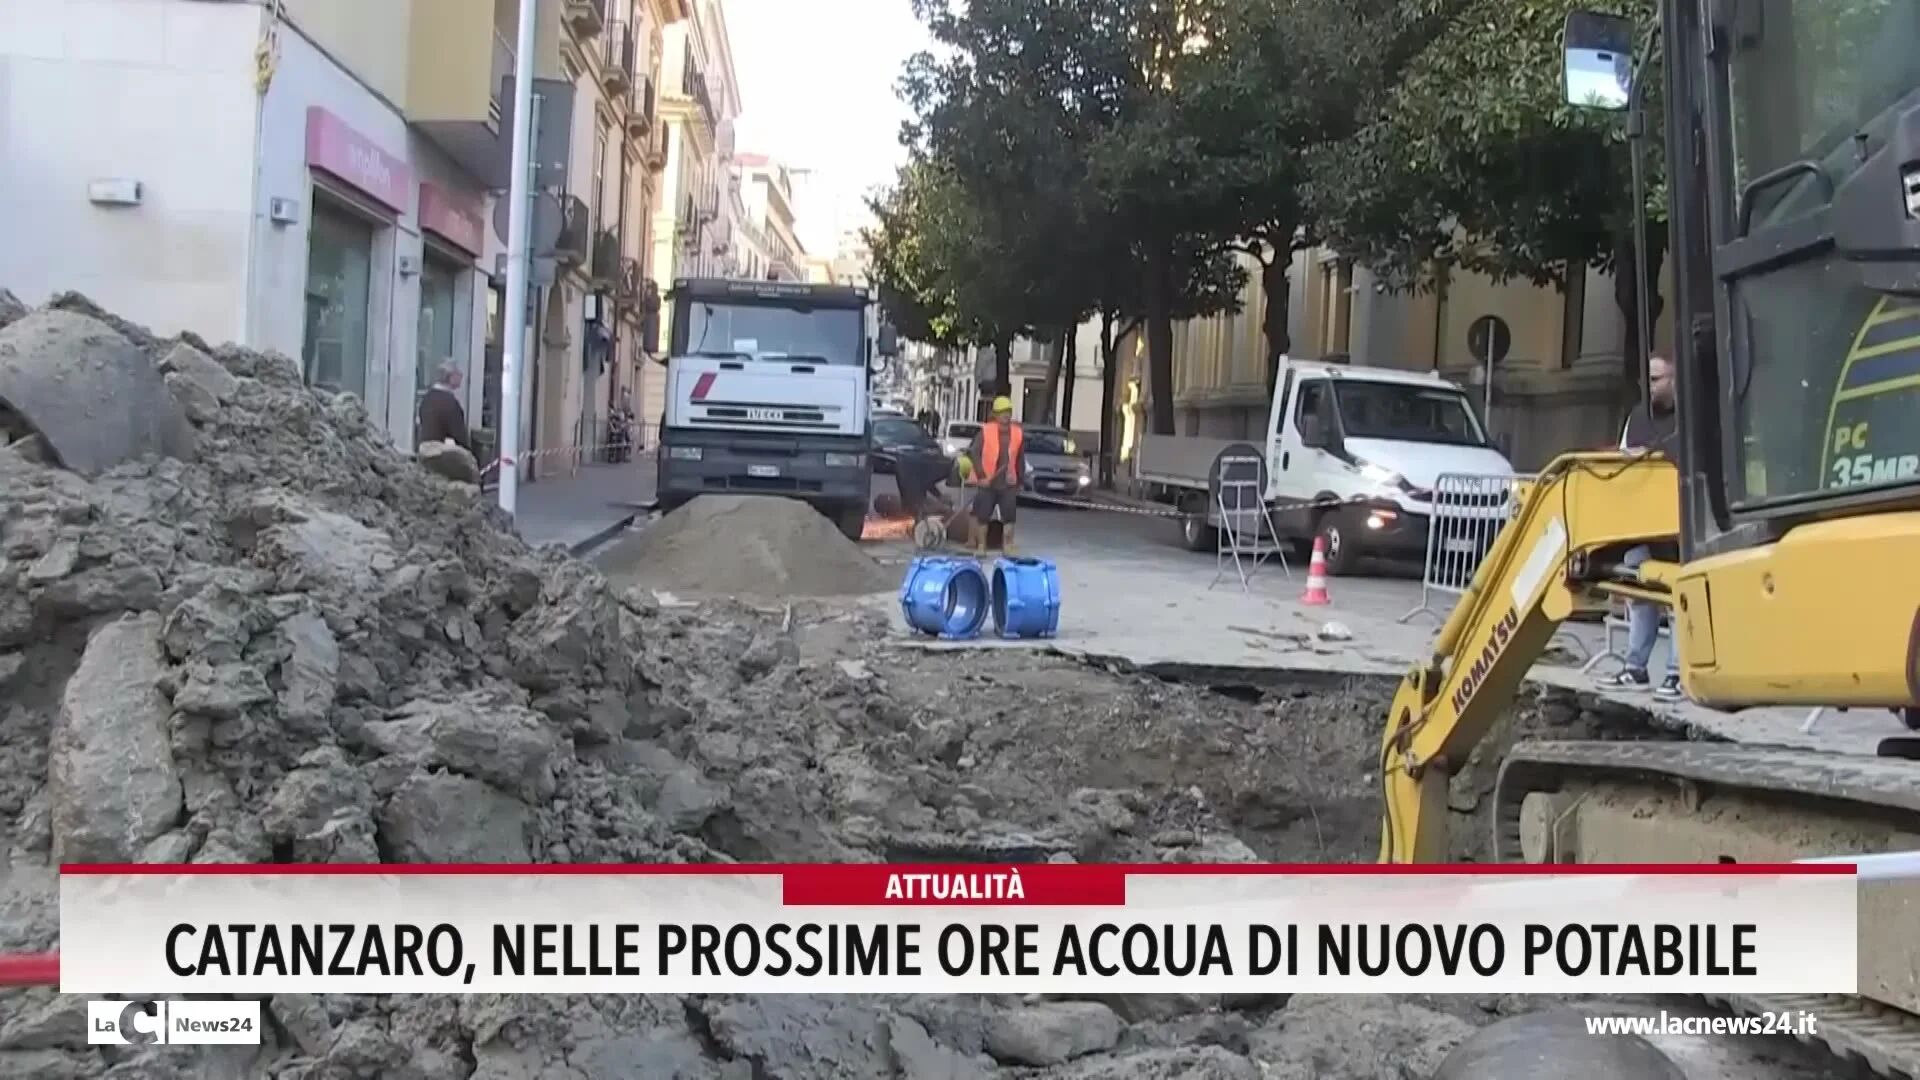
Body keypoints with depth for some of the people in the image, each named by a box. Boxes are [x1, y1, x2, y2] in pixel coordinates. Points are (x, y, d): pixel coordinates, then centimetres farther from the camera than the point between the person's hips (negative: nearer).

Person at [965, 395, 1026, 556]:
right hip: (987, 483, -2)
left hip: (1008, 484, 2)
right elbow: (974, 453, -7)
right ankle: (981, 547, 17)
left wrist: (1019, 481, 11)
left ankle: (1008, 548, 6)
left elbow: (1020, 460, 10)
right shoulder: (985, 431, -8)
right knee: (982, 516, 4)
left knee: (1009, 517, -1)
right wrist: (981, 476, -12)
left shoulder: (1019, 433, 2)